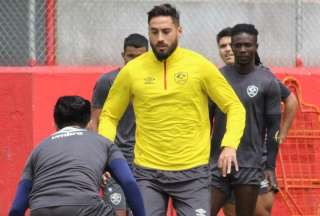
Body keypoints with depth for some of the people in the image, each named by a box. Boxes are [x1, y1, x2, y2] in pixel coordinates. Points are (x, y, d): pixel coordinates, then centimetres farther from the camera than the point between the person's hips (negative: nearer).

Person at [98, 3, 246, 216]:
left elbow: (235, 107, 2)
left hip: (192, 172, -1)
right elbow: (109, 115, 11)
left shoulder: (200, 66, -3)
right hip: (147, 174, 1)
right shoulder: (132, 70, 1)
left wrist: (230, 145, -14)